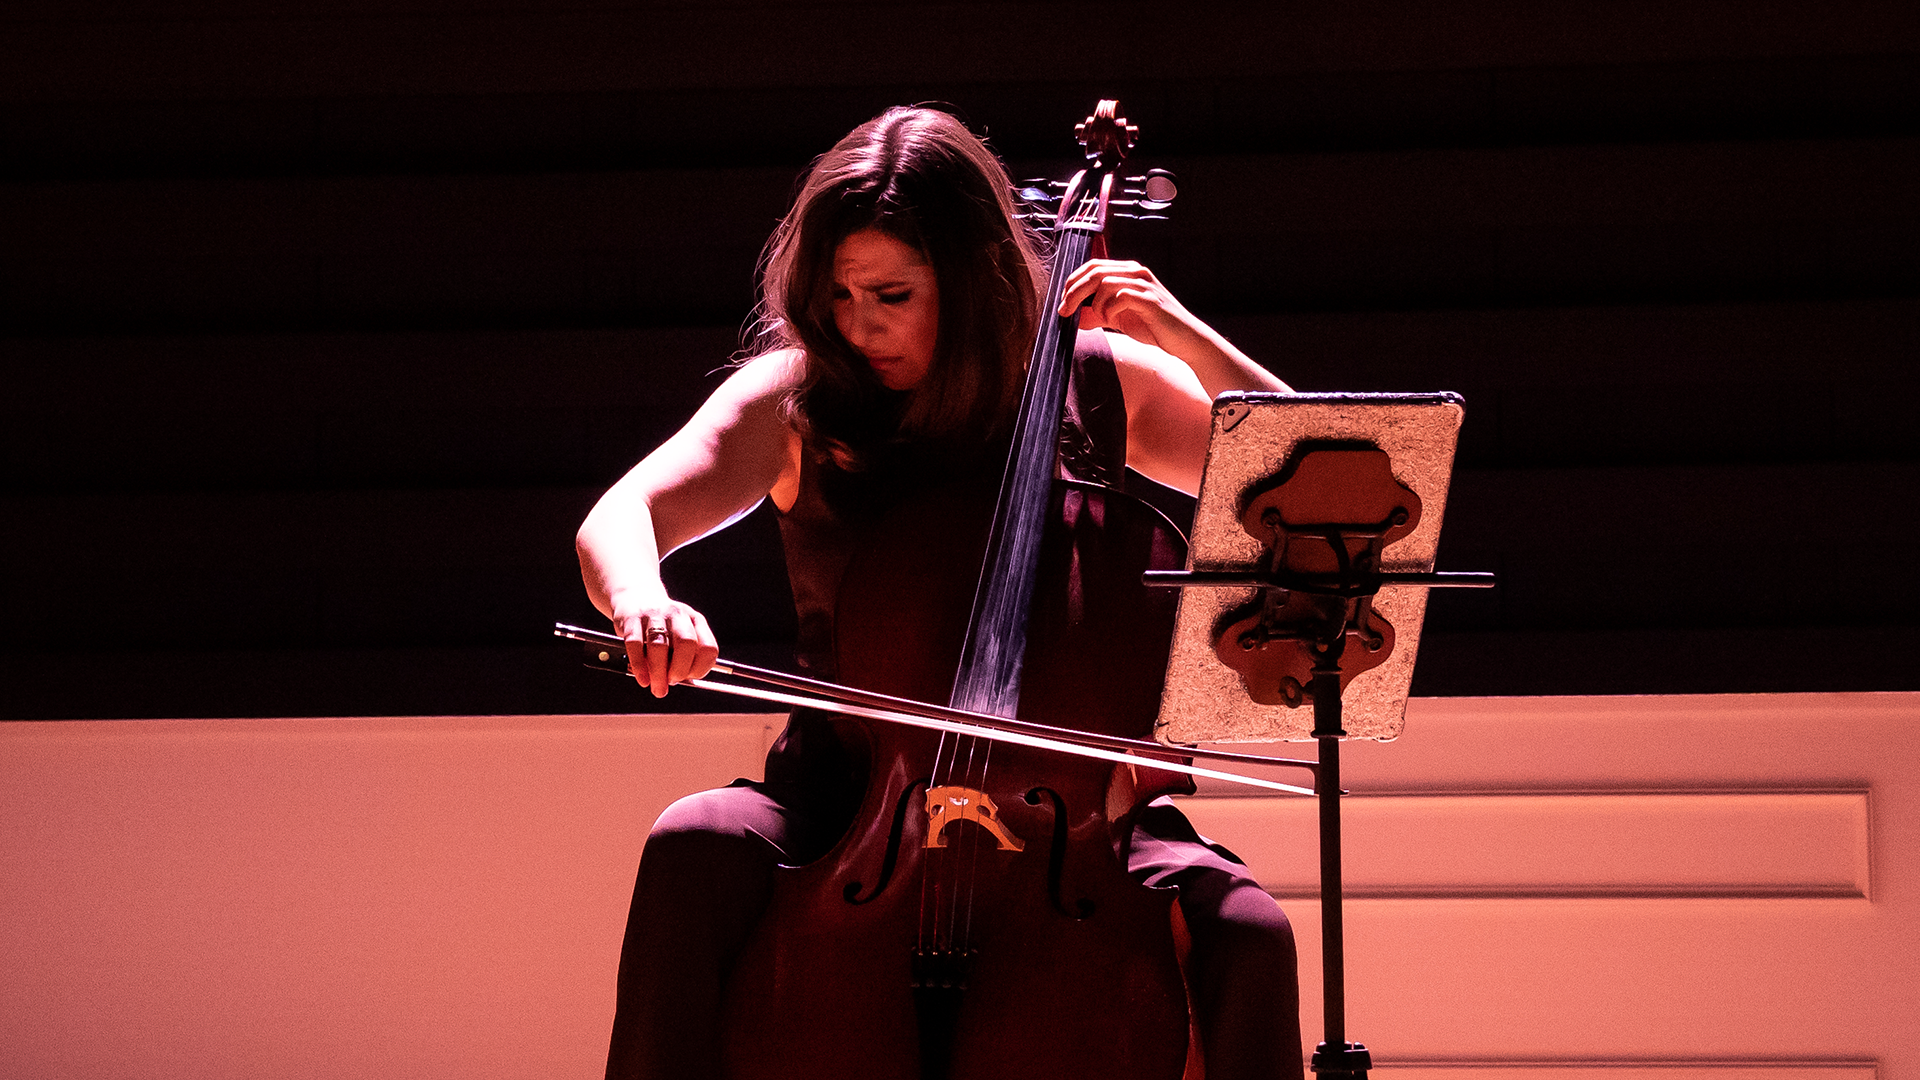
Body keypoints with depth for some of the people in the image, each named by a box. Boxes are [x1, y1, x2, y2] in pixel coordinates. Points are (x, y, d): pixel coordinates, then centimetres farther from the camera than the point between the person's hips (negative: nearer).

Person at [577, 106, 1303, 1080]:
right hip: (846, 794, 0)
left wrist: (1189, 339, -8)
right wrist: (639, 598, -36)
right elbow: (618, 521, -11)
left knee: (1243, 930, -28)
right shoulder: (794, 399, 1)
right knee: (694, 849, -33)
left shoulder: (1102, 383, 4)